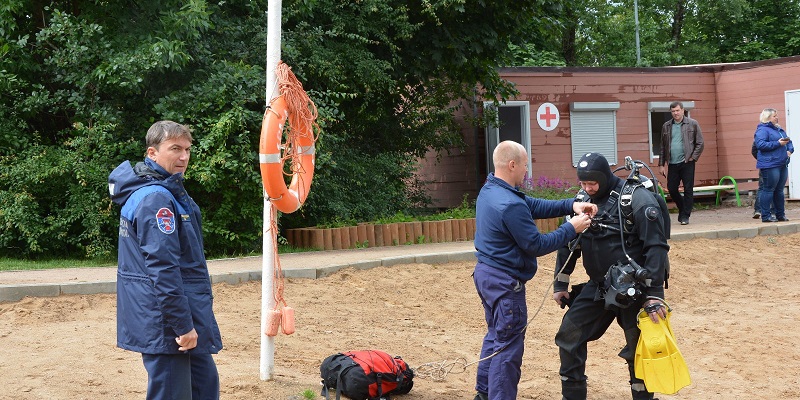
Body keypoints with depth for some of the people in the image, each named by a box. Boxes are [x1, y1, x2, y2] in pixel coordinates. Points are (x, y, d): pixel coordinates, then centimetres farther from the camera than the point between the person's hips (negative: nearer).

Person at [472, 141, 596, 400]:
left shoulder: (489, 190, 5)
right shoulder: (511, 205, -27)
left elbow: (535, 206, 7)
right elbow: (537, 245, -19)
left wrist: (572, 205, -2)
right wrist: (572, 228, -11)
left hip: (485, 272, 10)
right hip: (505, 283, -10)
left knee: (496, 335, 23)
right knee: (509, 346, 0)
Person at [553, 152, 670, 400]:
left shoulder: (636, 199, -16)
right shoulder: (582, 199, 4)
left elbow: (656, 247, -18)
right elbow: (569, 243, 14)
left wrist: (654, 293, -21)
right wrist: (560, 283, 14)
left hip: (632, 289, -6)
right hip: (598, 286, 6)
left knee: (638, 351, 2)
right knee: (569, 335, 3)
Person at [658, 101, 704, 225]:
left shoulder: (692, 124, 1)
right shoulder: (666, 126, 11)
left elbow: (700, 143, 2)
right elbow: (663, 147, 13)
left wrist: (693, 157, -8)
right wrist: (661, 164, 9)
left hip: (687, 163, -4)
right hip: (672, 163, 4)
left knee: (688, 190, -2)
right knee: (671, 189, 5)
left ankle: (685, 216, 5)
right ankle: (683, 209, 27)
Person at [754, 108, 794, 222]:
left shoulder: (779, 129, 20)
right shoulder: (762, 130, -8)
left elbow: (788, 141, 28)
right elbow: (760, 144, -21)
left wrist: (790, 150, 6)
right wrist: (778, 143, -21)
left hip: (782, 165, 9)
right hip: (770, 165, -9)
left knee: (779, 190, 13)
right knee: (768, 190, -7)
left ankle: (780, 214, 19)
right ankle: (766, 216, -4)